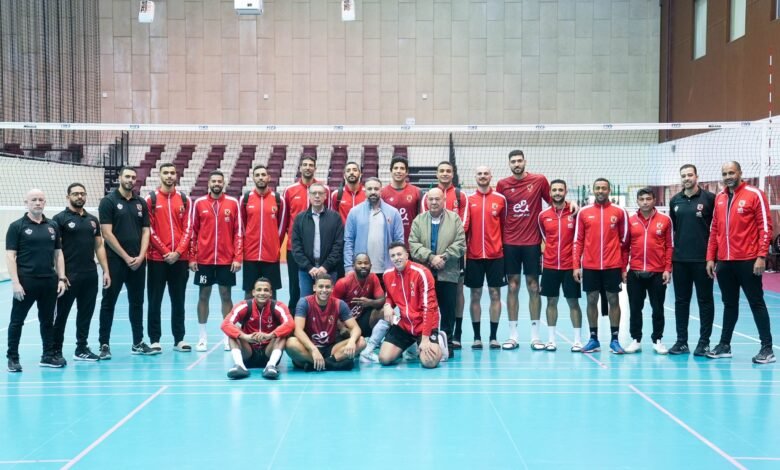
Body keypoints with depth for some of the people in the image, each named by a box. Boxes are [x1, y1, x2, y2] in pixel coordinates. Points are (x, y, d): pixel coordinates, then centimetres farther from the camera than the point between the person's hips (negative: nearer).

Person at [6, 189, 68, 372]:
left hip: (49, 281, 4)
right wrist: (15, 281, -15)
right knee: (17, 320, 5)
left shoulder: (53, 226, 10)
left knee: (47, 320, 12)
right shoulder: (17, 226, -3)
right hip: (26, 281, -4)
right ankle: (13, 357, 14)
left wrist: (61, 278, 6)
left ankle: (49, 355, 20)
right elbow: (10, 256, -7)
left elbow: (58, 254, 14)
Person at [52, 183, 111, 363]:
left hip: (90, 275, 5)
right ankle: (56, 350, 12)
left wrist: (106, 271, 9)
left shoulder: (93, 220, 13)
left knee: (86, 313, 10)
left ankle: (81, 349, 20)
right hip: (69, 276, -5)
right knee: (61, 314, 3)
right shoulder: (60, 219, -3)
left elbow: (99, 246, 16)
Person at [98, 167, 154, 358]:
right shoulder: (108, 201, -3)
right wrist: (126, 257, -11)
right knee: (108, 303, 1)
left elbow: (145, 231, 9)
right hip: (115, 261, -4)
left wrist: (140, 256, -5)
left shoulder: (141, 203, 10)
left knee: (137, 302, 10)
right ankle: (104, 344, 7)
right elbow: (107, 234, -9)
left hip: (138, 262, 5)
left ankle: (138, 343, 18)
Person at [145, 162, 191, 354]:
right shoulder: (151, 198, 1)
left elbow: (187, 229, 4)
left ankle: (179, 339, 14)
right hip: (157, 258, -2)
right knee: (154, 301, 2)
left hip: (180, 258, 2)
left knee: (178, 300, 7)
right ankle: (154, 339, 9)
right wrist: (165, 252, -9)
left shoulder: (184, 199, 7)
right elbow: (149, 229, -3)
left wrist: (178, 252, -8)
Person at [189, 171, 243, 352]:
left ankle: (228, 336, 12)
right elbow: (193, 232, 5)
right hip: (204, 260, 1)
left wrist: (238, 258, -5)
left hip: (227, 260, -1)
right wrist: (192, 258, 0)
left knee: (226, 295, 5)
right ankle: (202, 337, 13)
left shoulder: (233, 203, 1)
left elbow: (238, 232, 1)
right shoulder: (199, 203, 3)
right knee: (203, 295, 6)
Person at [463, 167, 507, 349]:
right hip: (474, 255, 0)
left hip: (495, 254, 0)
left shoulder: (500, 199, 4)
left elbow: (505, 224, 8)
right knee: (475, 295, 4)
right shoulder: (469, 199, 4)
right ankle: (477, 337, 11)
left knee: (495, 294, 3)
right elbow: (464, 225, 0)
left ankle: (493, 337, 10)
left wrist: (504, 247, 5)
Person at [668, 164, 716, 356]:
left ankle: (704, 342, 10)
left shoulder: (709, 198, -4)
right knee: (681, 301, 8)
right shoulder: (675, 201, 8)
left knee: (705, 301, 3)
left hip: (702, 258, -4)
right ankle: (681, 341, 15)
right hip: (680, 260, 4)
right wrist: (677, 247, 11)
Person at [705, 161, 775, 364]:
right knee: (729, 304, 13)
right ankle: (724, 345, 20)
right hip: (724, 262, 5)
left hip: (748, 261, -5)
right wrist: (710, 257, 11)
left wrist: (761, 256, -14)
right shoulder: (719, 198, 12)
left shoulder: (754, 194, -5)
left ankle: (767, 348, 6)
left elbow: (765, 227, -8)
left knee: (756, 303, 0)